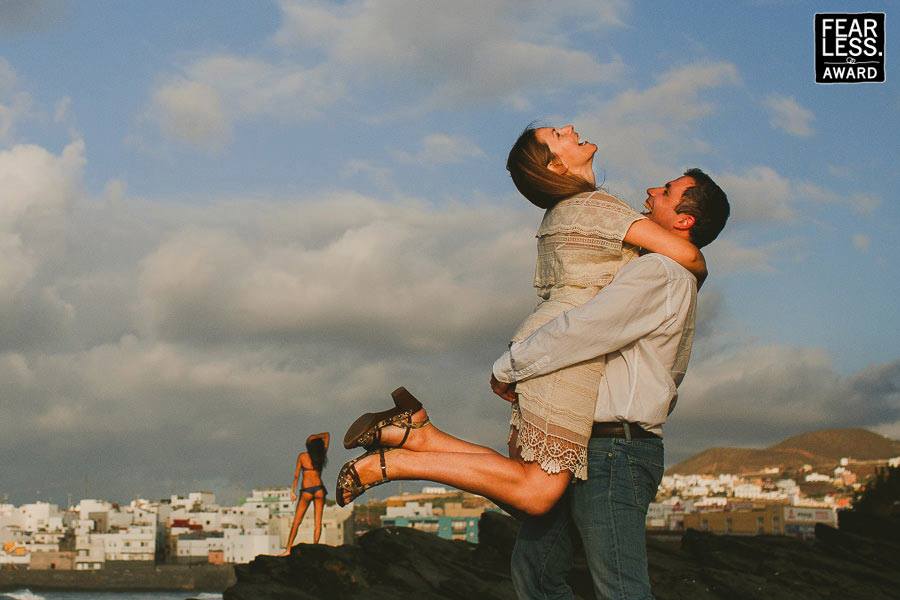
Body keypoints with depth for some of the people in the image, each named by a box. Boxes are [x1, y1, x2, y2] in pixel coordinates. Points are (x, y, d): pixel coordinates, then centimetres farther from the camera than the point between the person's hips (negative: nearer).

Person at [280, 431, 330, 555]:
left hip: (306, 491, -2)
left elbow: (296, 475, -3)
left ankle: (288, 549, 1)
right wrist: (314, 437, 10)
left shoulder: (302, 456, -1)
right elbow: (327, 435, 19)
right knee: (318, 522, 3)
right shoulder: (322, 455, 5)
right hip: (319, 489, 2)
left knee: (296, 522, 4)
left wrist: (293, 491, 1)